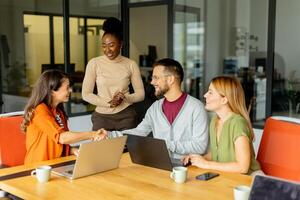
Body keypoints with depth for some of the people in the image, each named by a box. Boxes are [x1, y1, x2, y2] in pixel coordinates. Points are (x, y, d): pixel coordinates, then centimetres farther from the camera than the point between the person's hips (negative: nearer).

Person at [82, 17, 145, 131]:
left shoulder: (131, 64, 0)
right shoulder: (94, 63, -2)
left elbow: (141, 94, 3)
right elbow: (86, 94, -2)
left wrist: (125, 98, -15)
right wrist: (108, 103, -13)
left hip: (126, 116, 1)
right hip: (102, 116, 0)